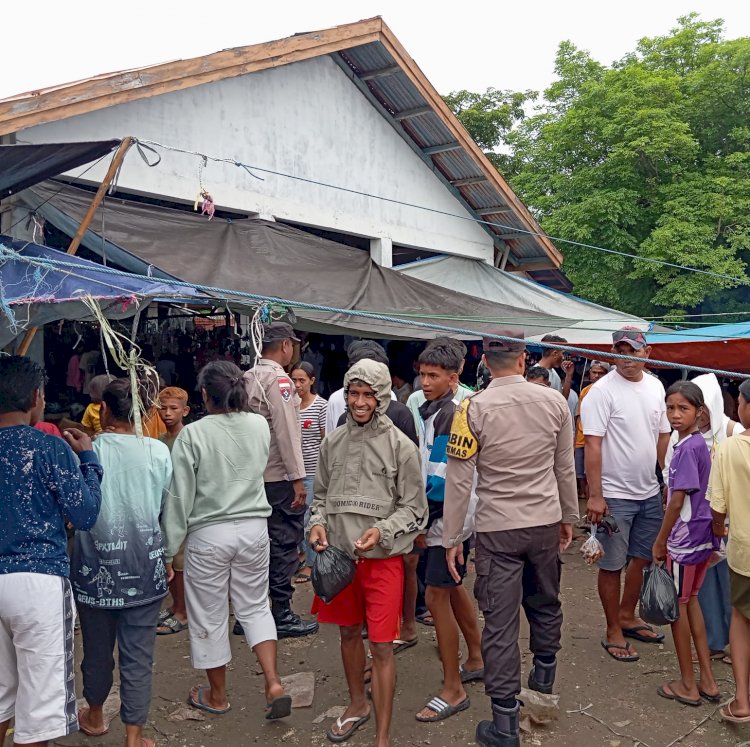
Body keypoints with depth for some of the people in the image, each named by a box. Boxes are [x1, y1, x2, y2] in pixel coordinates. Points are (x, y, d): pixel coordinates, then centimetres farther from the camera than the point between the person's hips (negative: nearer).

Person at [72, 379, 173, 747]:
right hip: (144, 566, -1)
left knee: (97, 647, 19)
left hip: (95, 566, 1)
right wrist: (167, 557, 13)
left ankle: (95, 716, 41)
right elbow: (169, 509, 1)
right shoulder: (158, 452, -8)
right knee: (138, 653, 8)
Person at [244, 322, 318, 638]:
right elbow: (286, 432, -18)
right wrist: (298, 478, -15)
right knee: (285, 545, 1)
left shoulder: (248, 378, 10)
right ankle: (282, 616, 8)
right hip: (279, 477, -8)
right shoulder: (279, 380, -14)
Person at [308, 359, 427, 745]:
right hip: (339, 554, 4)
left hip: (383, 558, -4)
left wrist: (382, 530, -19)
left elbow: (414, 507, -4)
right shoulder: (333, 441, 2)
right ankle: (357, 703, 44)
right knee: (348, 632, 20)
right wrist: (317, 522, -6)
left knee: (382, 646, 0)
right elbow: (321, 494, 13)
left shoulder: (400, 446, -8)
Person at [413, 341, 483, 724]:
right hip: (441, 516, 10)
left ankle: (453, 691, 8)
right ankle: (475, 660, 39)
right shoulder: (433, 409, 9)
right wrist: (423, 519, 12)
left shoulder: (451, 413, -19)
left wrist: (423, 521, -15)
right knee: (452, 588, 21)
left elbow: (443, 478, -22)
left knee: (437, 596, -4)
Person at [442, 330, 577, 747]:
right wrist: (569, 518, 19)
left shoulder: (473, 409, -13)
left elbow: (459, 481, -11)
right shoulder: (555, 402, -4)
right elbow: (565, 469, 6)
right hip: (546, 522, 4)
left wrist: (452, 539, -2)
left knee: (501, 623, 3)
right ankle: (544, 676, 46)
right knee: (546, 603, 24)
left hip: (497, 529, -3)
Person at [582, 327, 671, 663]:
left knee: (643, 558, 18)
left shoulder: (655, 387, 7)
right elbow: (593, 445, -18)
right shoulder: (602, 390, -15)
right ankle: (613, 633, 19)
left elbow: (663, 436, 15)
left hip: (650, 493, 7)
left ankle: (627, 617, 36)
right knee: (612, 566, 3)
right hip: (614, 495, -7)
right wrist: (595, 495, -21)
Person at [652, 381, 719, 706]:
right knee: (690, 601, 19)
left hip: (685, 538, -9)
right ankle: (707, 680, 27)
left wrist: (660, 542, -11)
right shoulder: (699, 443, 6)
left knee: (678, 606, 5)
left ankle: (688, 685, 18)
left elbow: (677, 500, -20)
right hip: (702, 535, 9)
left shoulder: (686, 448, -21)